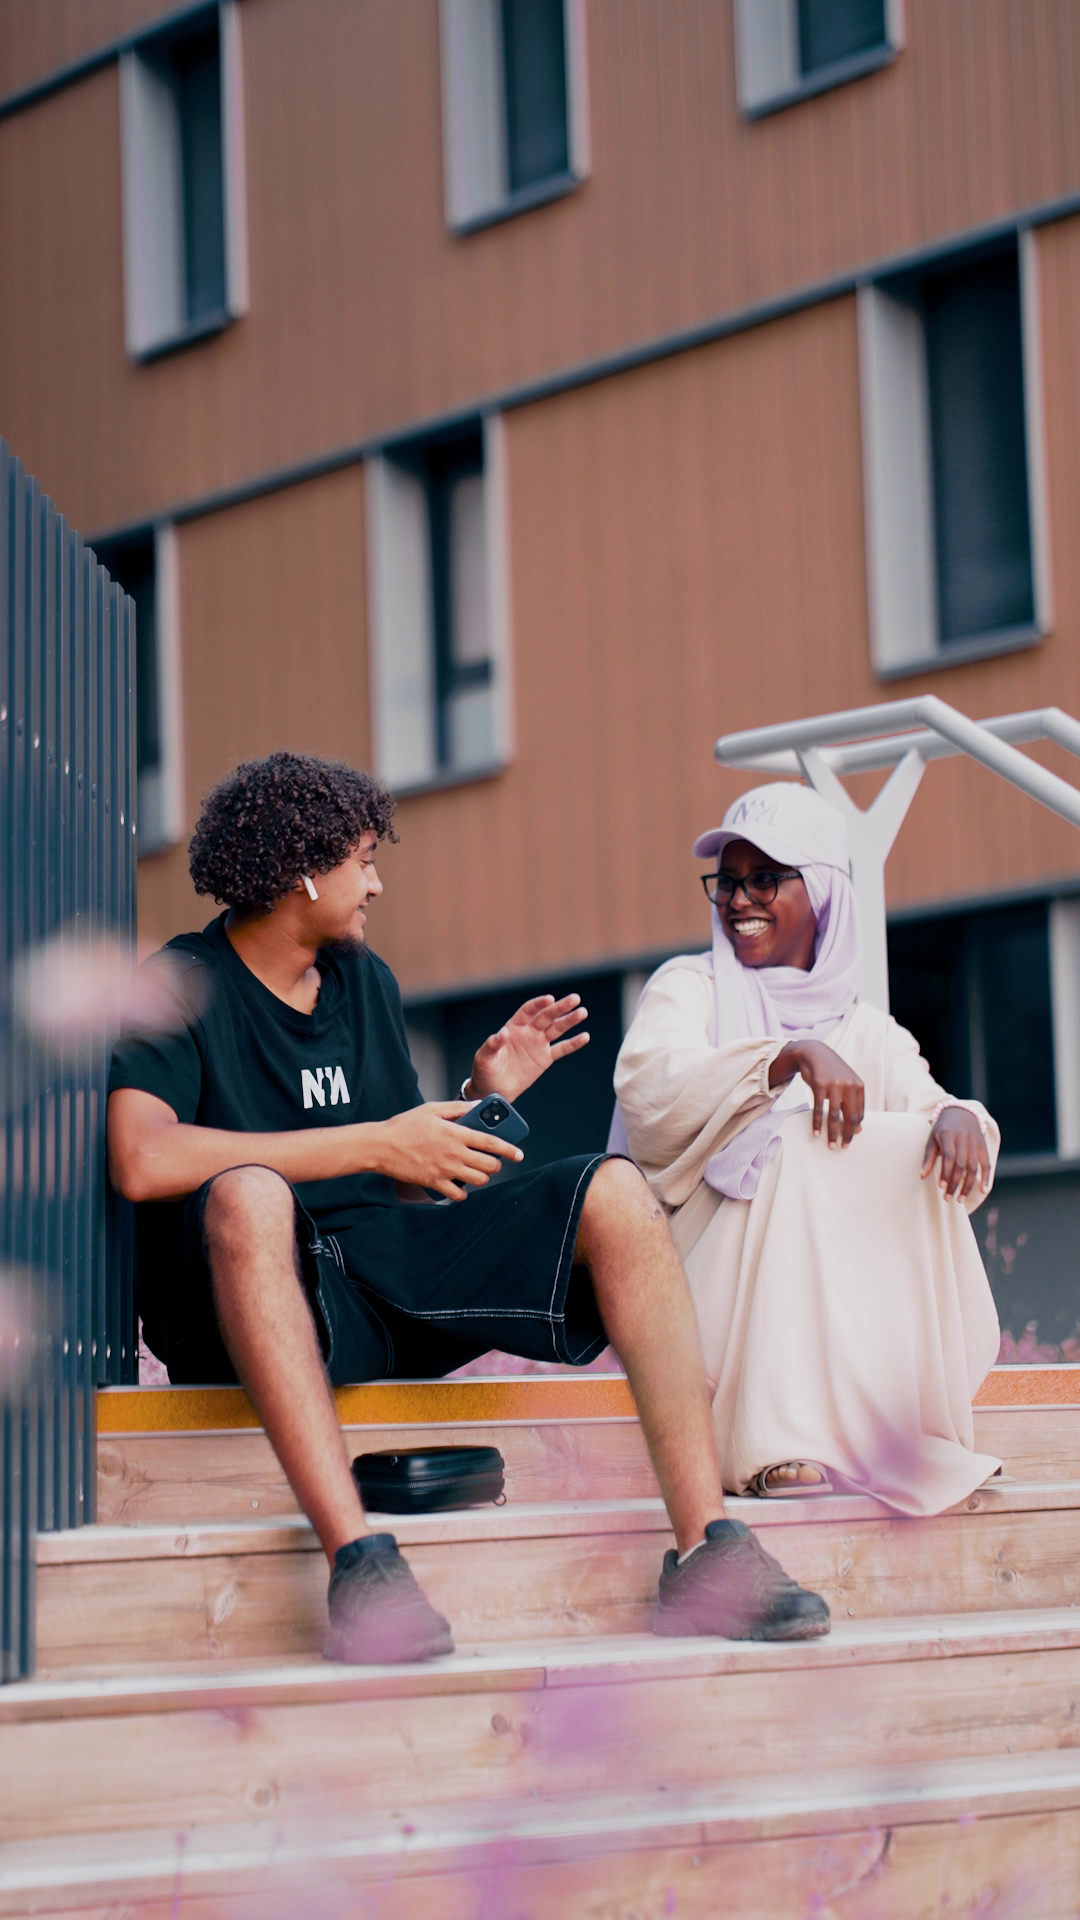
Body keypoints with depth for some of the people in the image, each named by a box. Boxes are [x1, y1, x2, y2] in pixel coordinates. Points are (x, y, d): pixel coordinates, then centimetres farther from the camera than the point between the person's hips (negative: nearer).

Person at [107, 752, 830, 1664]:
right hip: (263, 1300, -6)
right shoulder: (181, 988, -4)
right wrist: (375, 1143, -19)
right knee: (247, 1194, -39)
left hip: (388, 1262, 7)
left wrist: (482, 1101, 1)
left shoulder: (365, 982, 18)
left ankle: (707, 1551, -22)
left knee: (614, 1193, -10)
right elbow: (143, 1160, -24)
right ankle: (357, 1557, -47)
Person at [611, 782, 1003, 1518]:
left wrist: (960, 1119, -28)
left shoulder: (863, 1029, 15)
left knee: (929, 1156, -18)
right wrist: (791, 1056, -32)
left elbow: (926, 1101, -2)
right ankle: (775, 1448, -39)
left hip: (842, 1284, 3)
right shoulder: (690, 986, 5)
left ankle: (919, 1435, -20)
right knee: (788, 1144, -28)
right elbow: (646, 1086, -17)